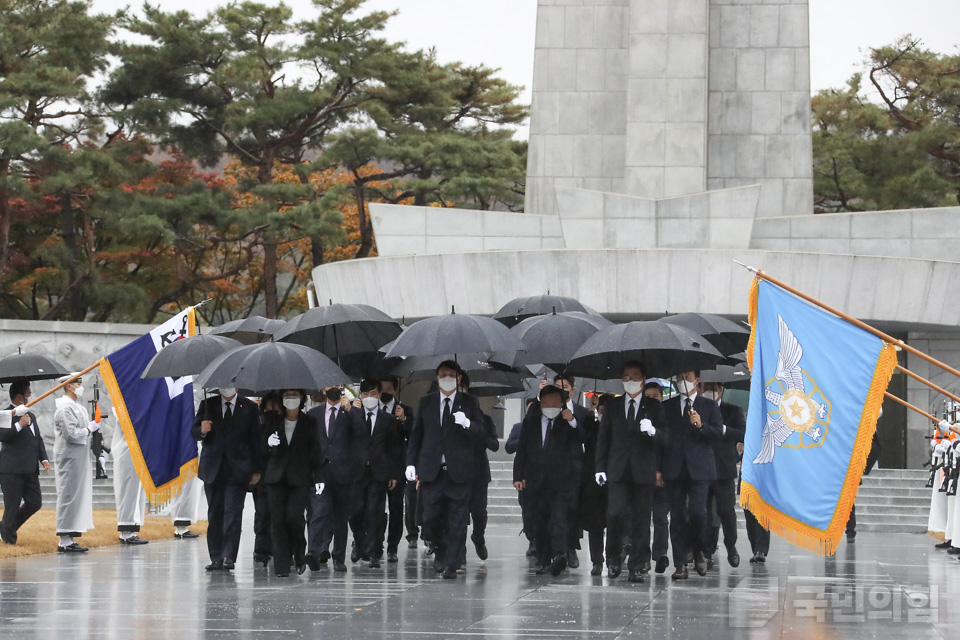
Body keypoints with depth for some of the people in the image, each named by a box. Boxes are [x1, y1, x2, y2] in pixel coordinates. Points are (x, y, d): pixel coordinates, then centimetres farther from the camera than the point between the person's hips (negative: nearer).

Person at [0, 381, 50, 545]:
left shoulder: (30, 416, 20)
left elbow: (38, 439, 24)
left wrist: (43, 459, 12)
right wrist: (19, 425, -22)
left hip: (30, 470, 8)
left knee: (35, 503, 5)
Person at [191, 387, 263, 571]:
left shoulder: (249, 407, 6)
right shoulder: (208, 405, 10)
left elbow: (256, 439, 6)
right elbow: (194, 433, 8)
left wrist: (256, 470, 2)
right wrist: (201, 431, -17)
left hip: (237, 471, -2)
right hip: (212, 469, 2)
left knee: (233, 513, -12)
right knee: (214, 514, 4)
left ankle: (229, 556, -15)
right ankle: (216, 558, 9)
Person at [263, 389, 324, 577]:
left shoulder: (309, 423, 7)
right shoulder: (273, 421, 11)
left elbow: (316, 452, 6)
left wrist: (319, 478, -1)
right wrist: (268, 443, -8)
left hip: (299, 479, -2)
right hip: (276, 477, 2)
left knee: (294, 516, -15)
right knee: (277, 518, -5)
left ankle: (299, 554, 10)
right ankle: (281, 566, -2)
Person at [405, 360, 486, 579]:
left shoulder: (469, 402, 7)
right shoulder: (426, 402, 12)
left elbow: (482, 433, 1)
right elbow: (416, 435, 14)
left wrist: (467, 424, -19)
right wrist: (411, 462, 4)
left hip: (459, 471, -2)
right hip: (432, 471, 2)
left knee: (457, 521, -3)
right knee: (431, 517, 1)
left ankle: (452, 565, 2)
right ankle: (440, 549, 27)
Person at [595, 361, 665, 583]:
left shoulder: (653, 407, 10)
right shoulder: (612, 406, 15)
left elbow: (664, 439, 7)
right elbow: (603, 438, 15)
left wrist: (653, 431, -16)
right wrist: (600, 467, 7)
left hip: (643, 471, -1)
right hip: (618, 470, 1)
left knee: (641, 520, -3)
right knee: (614, 514, -10)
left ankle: (637, 567, 1)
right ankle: (613, 560, 7)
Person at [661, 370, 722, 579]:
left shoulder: (709, 406, 11)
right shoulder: (667, 406, 15)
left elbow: (718, 432, 1)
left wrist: (701, 426, -18)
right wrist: (659, 467, 2)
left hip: (699, 468, -2)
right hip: (674, 468, 2)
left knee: (697, 511, -15)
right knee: (677, 516, -1)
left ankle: (699, 550, 11)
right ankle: (680, 564, 0)